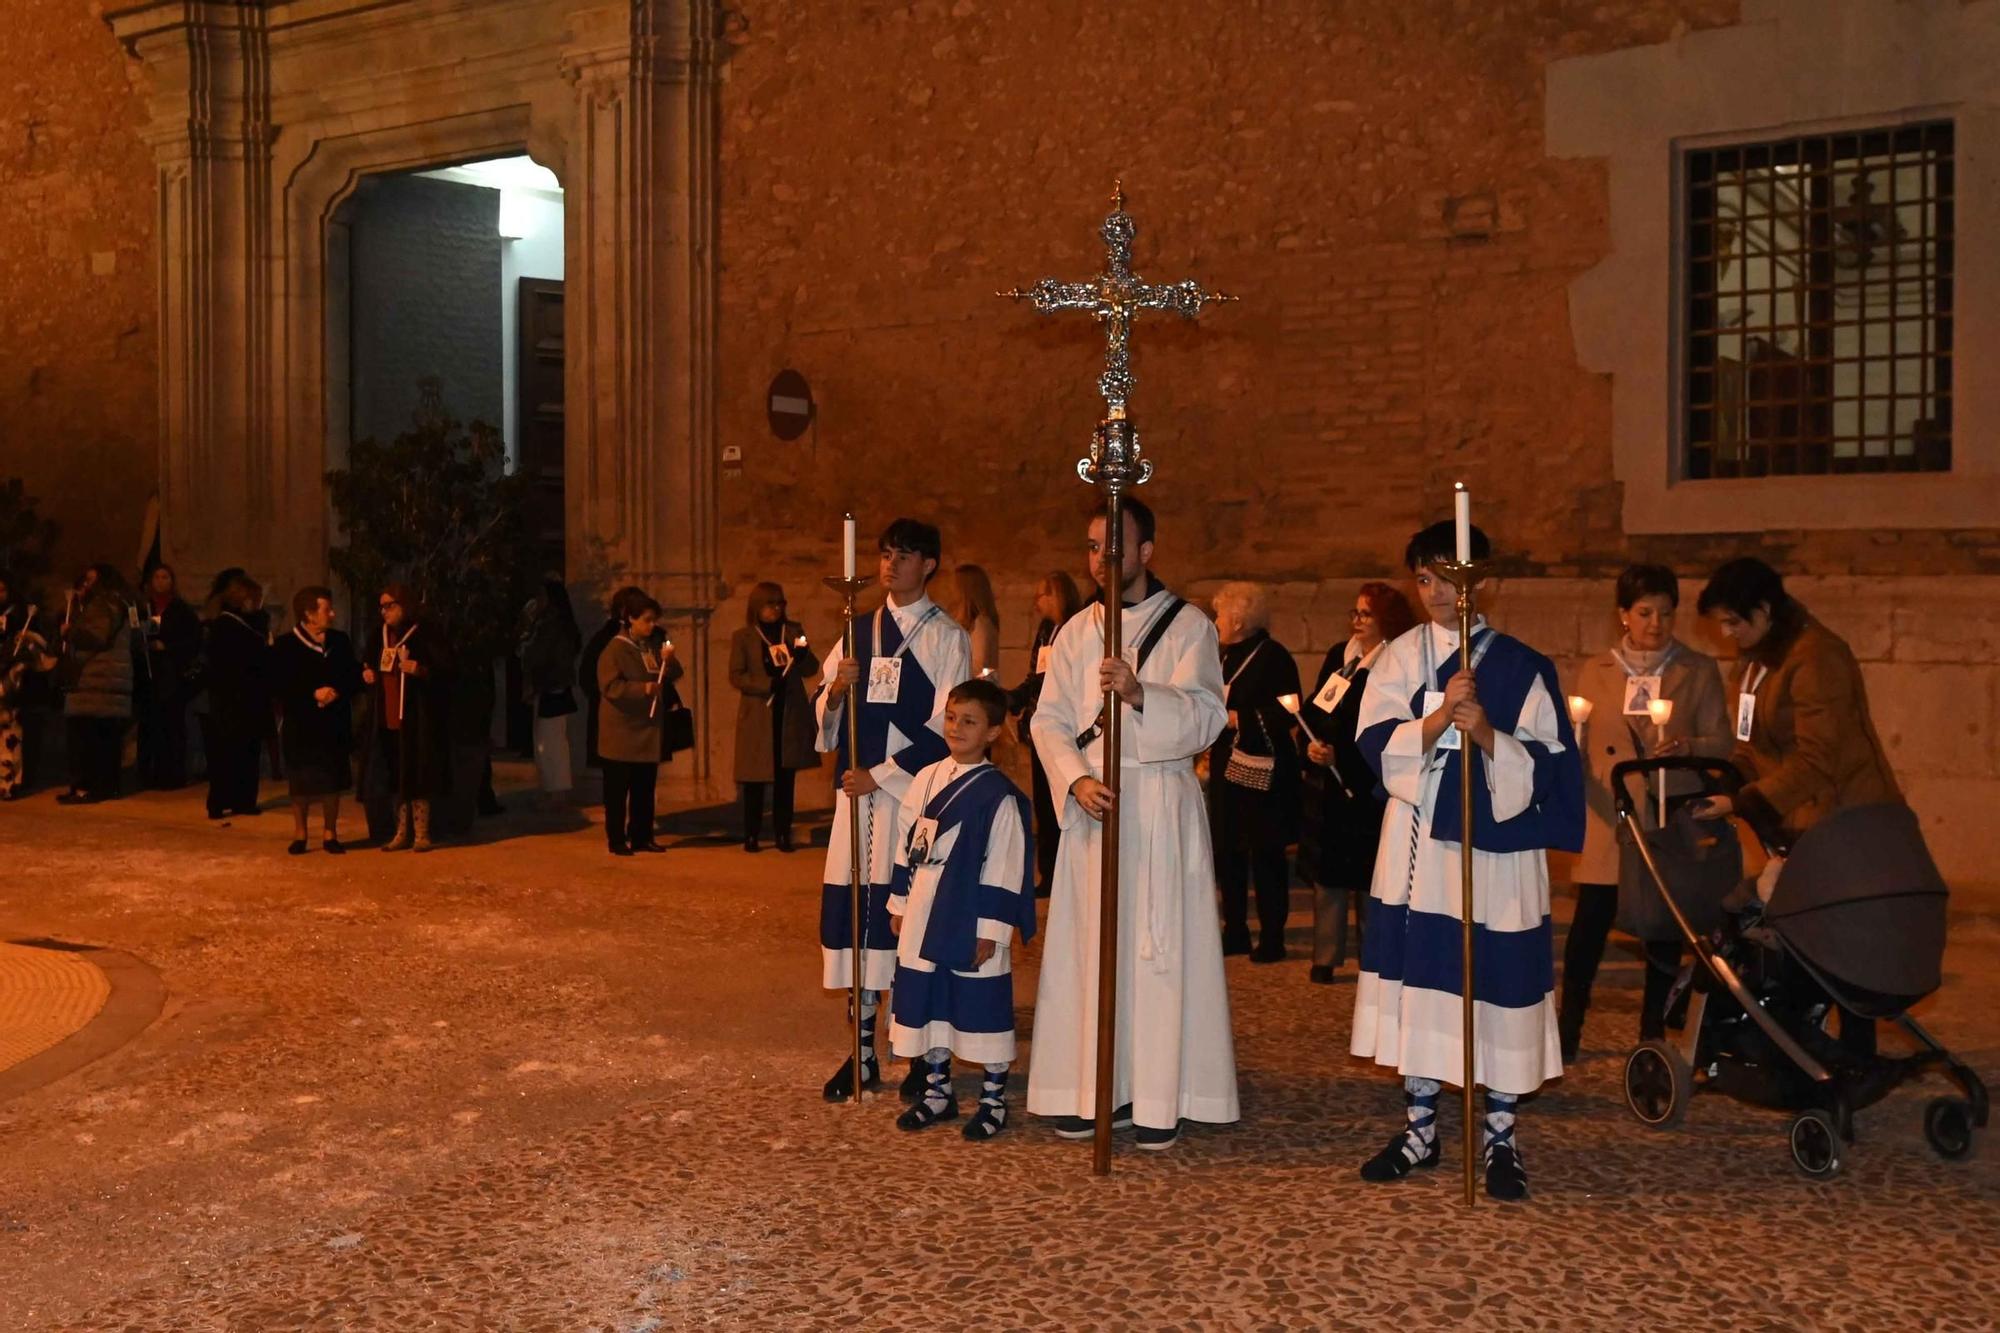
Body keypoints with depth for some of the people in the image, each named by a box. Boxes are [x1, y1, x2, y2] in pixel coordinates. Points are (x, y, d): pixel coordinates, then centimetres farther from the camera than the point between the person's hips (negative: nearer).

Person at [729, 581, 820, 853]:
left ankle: (783, 835, 7)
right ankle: (751, 836, 4)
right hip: (758, 715, -2)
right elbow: (736, 676, -3)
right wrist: (768, 685, -16)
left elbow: (812, 669, 10)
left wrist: (803, 655, -13)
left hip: (791, 715, 2)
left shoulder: (794, 630, 12)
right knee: (755, 778, -2)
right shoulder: (743, 637, 5)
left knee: (786, 778, 2)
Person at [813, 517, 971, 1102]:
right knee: (857, 913, 4)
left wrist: (879, 775, -11)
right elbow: (823, 714, 15)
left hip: (914, 791, -4)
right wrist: (834, 691, -8)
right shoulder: (859, 633, 14)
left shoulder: (946, 638, -1)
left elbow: (942, 729, -8)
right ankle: (863, 1051, 13)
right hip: (859, 790, 5)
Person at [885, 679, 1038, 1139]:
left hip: (972, 921, -6)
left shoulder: (999, 795, -12)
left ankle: (994, 1100, 18)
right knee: (928, 1003, 14)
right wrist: (899, 904, 12)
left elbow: (1005, 868, -12)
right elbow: (906, 845, 12)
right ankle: (937, 1091, 29)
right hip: (924, 917, 6)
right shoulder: (926, 780, 6)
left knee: (982, 1008, 3)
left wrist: (992, 928, -14)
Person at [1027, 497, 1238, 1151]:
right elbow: (1049, 720, 7)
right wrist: (1076, 780, -11)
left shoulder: (1188, 626, 1)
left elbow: (1205, 716, -12)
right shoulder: (1076, 632, 13)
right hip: (1092, 802, 4)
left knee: (1159, 948, -3)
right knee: (1089, 947, 4)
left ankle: (1157, 1100, 2)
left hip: (1162, 807, -3)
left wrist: (1141, 693, -30)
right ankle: (1092, 1091, 12)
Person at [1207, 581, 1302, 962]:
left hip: (1261, 772, -8)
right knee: (1227, 852, 11)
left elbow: (1286, 714, -19)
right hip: (1227, 767, 9)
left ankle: (1272, 938, 6)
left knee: (1266, 854, -2)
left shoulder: (1274, 657, -12)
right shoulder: (1228, 657, 14)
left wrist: (1239, 718, -19)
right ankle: (1235, 932, 20)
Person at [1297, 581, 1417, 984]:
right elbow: (1313, 708, 12)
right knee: (1325, 871, 7)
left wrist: (1340, 756, -18)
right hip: (1322, 781, 6)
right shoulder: (1338, 656, 11)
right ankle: (1325, 958, 13)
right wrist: (1310, 744, -5)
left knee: (1367, 874, 2)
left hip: (1364, 787, -6)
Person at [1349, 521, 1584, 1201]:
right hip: (1418, 844, 2)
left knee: (1498, 982, 0)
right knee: (1416, 977, 5)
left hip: (1499, 845, -2)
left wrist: (1484, 732, -21)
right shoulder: (1400, 657, 6)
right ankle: (1419, 1128, 18)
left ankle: (1500, 1137, 13)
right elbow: (1378, 746, -5)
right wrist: (1439, 718, -21)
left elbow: (1544, 766, -5)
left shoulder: (1522, 667, 1)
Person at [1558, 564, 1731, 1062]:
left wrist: (1688, 746, -18)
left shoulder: (1699, 671, 7)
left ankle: (1653, 1030, 16)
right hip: (1608, 820, 0)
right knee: (1590, 921, -4)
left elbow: (1720, 744, 3)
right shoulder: (1595, 672, 12)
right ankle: (1567, 1029, 8)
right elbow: (1577, 745, 14)